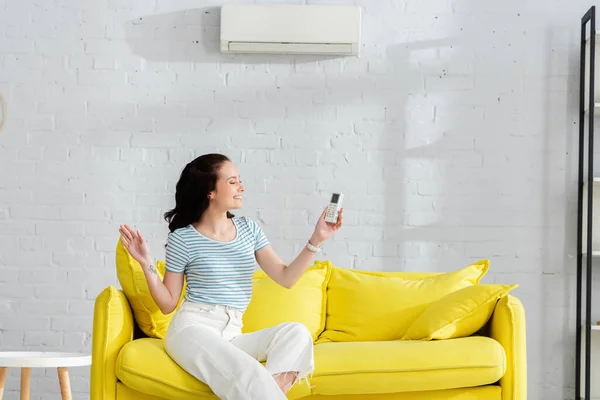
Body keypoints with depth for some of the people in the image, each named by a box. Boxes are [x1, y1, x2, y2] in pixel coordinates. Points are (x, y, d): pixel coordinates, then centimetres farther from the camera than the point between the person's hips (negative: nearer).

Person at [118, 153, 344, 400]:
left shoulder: (248, 229, 10)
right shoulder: (182, 239, -1)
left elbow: (285, 278, 3)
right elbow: (168, 303, 3)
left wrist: (316, 240, -7)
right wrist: (147, 264, -11)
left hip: (232, 334, 5)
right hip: (192, 328, -5)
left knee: (296, 332, -24)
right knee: (250, 375, -35)